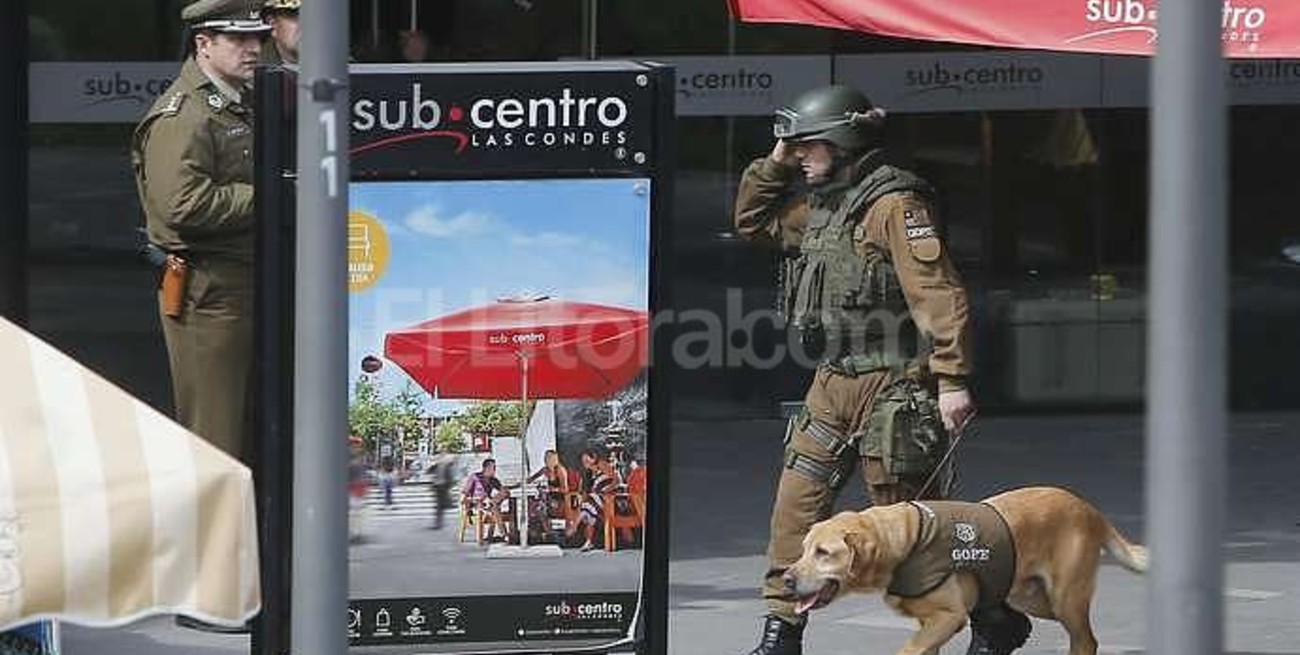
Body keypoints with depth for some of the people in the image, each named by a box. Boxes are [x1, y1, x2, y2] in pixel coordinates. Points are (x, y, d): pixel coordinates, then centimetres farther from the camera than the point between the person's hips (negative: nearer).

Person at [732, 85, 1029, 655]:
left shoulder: (894, 204, -14)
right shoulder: (820, 205, 15)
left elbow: (940, 294, -19)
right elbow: (752, 221, 29)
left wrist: (952, 380, -24)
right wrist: (775, 163, 13)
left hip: (893, 386, -9)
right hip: (834, 383, 9)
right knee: (797, 501, 4)